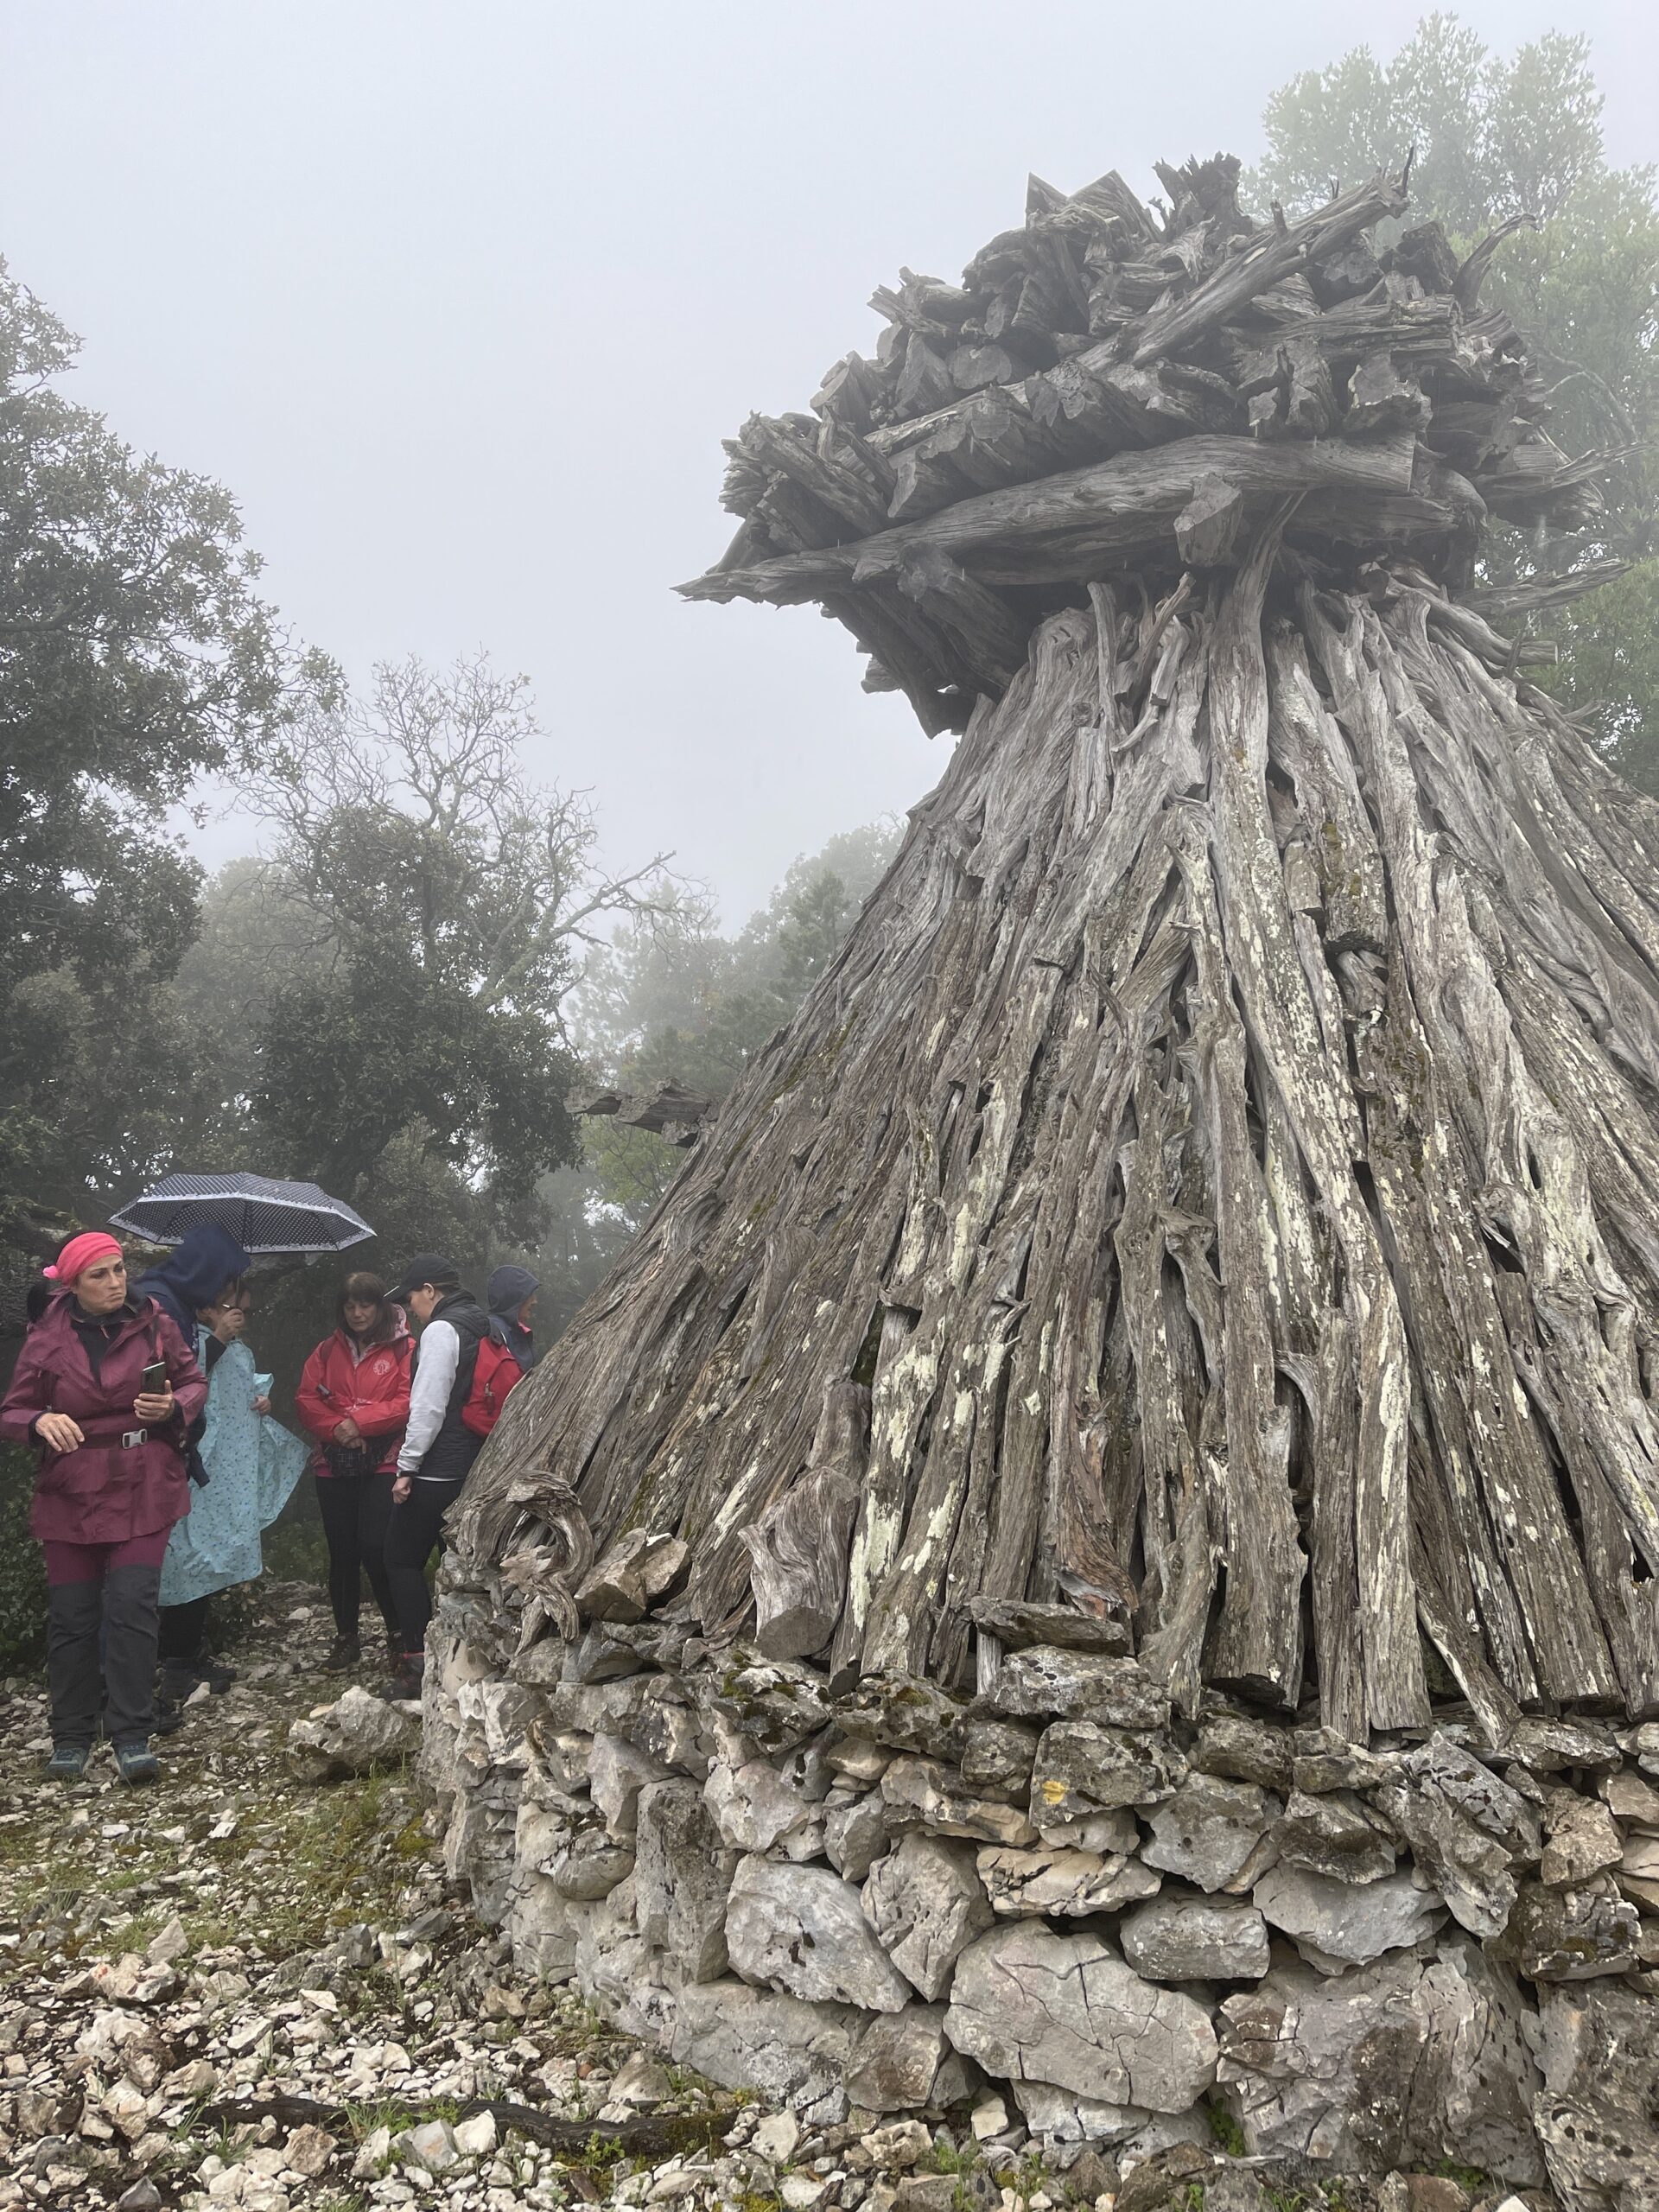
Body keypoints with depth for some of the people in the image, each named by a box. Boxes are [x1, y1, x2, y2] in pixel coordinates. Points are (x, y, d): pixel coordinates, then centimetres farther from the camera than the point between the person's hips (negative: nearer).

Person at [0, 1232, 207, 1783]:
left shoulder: (153, 1323, -2)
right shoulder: (46, 1340, -3)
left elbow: (195, 1382, 7)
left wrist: (173, 1407, -15)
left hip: (142, 1493, -1)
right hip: (70, 1494, 1)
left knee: (132, 1607, -8)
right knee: (72, 1616, 7)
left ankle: (131, 1737, 1)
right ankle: (71, 1737, 23)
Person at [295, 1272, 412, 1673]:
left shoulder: (403, 1348, -2)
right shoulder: (329, 1350, 12)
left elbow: (408, 1402, -11)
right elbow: (305, 1398, 5)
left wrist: (359, 1423, -15)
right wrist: (335, 1428, -10)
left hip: (383, 1464, -4)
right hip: (335, 1466, 4)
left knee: (376, 1549, -11)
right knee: (342, 1553, 9)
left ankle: (398, 1636, 6)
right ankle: (345, 1639, 22)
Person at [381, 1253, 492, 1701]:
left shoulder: (441, 1330, -13)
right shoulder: (482, 1327, 13)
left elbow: (429, 1405, -19)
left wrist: (407, 1466, -14)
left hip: (438, 1470, -9)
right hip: (476, 1466, 9)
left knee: (402, 1559, 1)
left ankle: (418, 1661, -1)